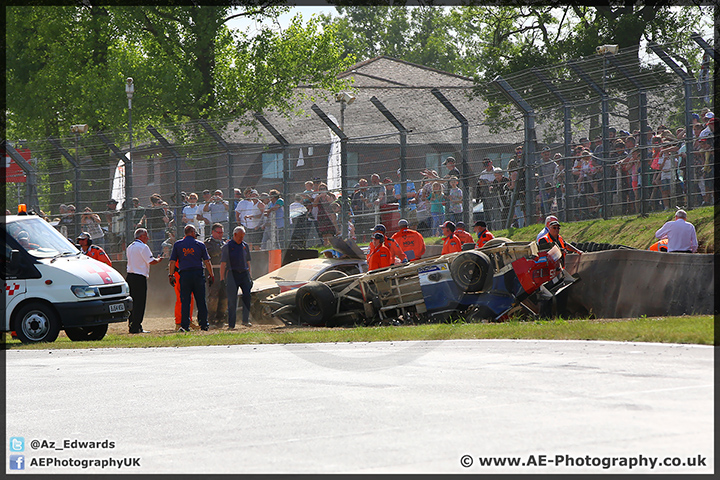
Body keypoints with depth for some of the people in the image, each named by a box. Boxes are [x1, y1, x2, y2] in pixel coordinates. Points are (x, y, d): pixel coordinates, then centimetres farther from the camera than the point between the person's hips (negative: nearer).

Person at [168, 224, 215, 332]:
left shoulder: (178, 244, 5)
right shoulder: (200, 244, 4)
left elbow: (172, 262, 2)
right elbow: (207, 261, 3)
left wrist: (171, 275, 8)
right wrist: (211, 275, 8)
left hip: (184, 274, 0)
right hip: (198, 273, 0)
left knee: (185, 302, 1)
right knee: (201, 301, 7)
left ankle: (184, 325, -6)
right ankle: (204, 324, 9)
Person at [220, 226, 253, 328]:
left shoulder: (245, 246, 14)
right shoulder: (227, 246, -1)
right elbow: (223, 263, -4)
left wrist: (249, 276, 19)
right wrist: (222, 279, -8)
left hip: (244, 274, 4)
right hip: (232, 274, -4)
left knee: (247, 295, -13)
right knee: (232, 300, -4)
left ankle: (246, 320, -4)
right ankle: (231, 324, 1)